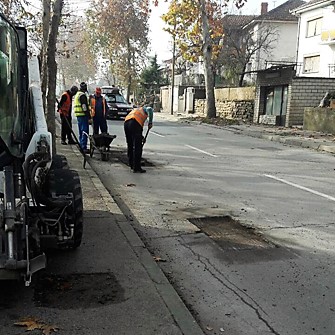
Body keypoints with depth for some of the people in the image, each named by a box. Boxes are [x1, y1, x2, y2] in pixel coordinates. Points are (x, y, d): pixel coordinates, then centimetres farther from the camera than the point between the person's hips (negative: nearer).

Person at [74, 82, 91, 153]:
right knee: (85, 132, -10)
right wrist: (89, 117, -18)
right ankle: (84, 147, -13)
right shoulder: (83, 95, -13)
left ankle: (81, 146, 21)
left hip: (78, 115, 10)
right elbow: (85, 107, -19)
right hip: (83, 115, -10)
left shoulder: (77, 94, 19)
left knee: (81, 132, 16)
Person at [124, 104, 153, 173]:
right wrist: (150, 122, -4)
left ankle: (132, 165, 30)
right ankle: (136, 168, -3)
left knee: (130, 146, 20)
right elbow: (149, 109, -5)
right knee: (137, 147, -3)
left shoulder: (136, 110, 41)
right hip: (135, 123, -7)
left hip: (126, 122, 7)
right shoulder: (144, 109, 22)